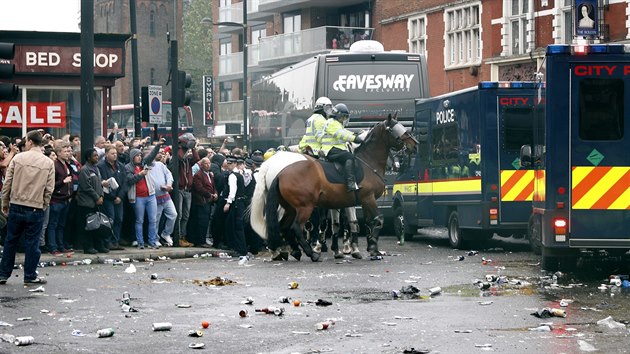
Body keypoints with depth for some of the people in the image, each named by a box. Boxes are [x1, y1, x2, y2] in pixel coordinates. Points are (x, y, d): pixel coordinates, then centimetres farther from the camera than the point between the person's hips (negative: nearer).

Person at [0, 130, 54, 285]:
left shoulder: (18, 158, -3)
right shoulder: (48, 163, -2)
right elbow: (49, 189, -2)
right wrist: (43, 206, 10)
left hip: (16, 206, 1)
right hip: (36, 208, -1)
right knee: (32, 243, 7)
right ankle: (30, 275, 9)